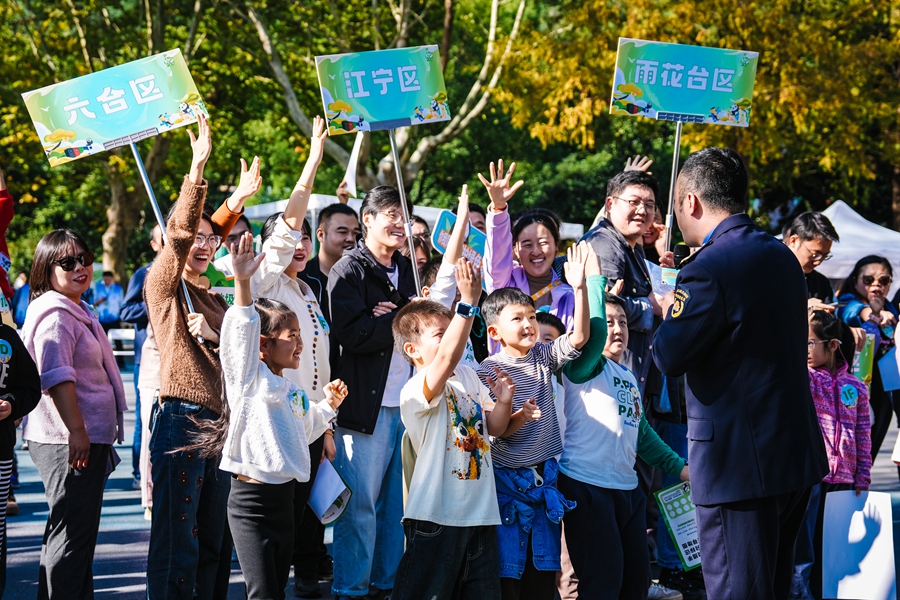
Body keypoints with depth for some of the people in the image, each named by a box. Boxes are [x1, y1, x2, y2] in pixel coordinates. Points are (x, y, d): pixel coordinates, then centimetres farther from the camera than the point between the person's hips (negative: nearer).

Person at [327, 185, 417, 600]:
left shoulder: (406, 270, 18)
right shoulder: (349, 271, -3)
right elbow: (352, 333, -16)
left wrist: (391, 316, -5)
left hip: (407, 404, 6)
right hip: (367, 405, -6)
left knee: (398, 503, 8)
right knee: (360, 503, -4)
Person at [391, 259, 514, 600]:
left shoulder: (468, 378, 11)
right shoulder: (415, 391, -15)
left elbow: (494, 427, 18)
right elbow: (447, 358, -33)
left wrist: (503, 402, -4)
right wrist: (468, 302, -37)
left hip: (481, 514, 7)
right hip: (436, 519, -7)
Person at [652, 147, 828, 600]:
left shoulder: (709, 269, -18)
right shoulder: (782, 257, 10)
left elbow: (669, 358, -15)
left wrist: (670, 312, 4)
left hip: (738, 465, -9)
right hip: (798, 456, 9)